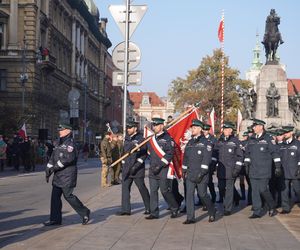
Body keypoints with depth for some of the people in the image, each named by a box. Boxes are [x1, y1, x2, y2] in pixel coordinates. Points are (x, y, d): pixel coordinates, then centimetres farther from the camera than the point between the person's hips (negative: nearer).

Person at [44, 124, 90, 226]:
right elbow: (53, 157, 18)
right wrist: (48, 169, 8)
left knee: (68, 195, -8)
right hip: (58, 175, 9)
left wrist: (55, 167, -18)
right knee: (55, 196, 7)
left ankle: (85, 212, 7)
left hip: (67, 175, -9)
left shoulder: (70, 143, -12)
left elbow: (68, 158, -22)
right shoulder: (59, 144, 17)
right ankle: (55, 219, 12)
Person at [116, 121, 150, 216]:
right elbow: (126, 149, 0)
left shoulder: (141, 139, -9)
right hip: (127, 167, 7)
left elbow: (144, 154, -13)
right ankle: (125, 209, 9)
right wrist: (133, 144, -20)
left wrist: (136, 165, -19)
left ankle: (149, 208, 15)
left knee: (142, 188, 1)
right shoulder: (127, 138, 13)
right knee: (125, 187, 4)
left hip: (137, 168, -7)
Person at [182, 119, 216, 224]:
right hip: (190, 174, 6)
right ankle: (190, 218, 4)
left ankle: (212, 213, 23)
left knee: (202, 194, 0)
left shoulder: (205, 142, -6)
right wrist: (184, 171, 14)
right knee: (189, 194, 0)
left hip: (201, 175, -6)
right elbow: (185, 157, 20)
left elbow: (207, 159, -12)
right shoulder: (189, 143, 14)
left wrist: (201, 173, -17)